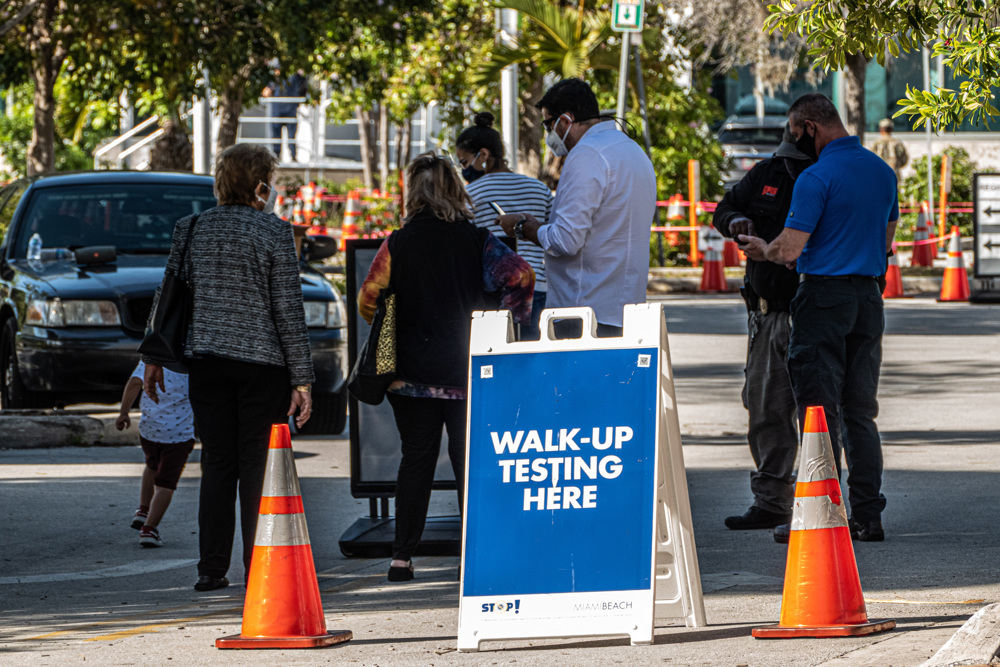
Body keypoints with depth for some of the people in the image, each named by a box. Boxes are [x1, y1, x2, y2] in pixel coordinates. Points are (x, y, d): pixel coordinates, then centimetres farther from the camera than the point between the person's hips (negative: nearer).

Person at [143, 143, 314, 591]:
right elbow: (289, 310, -8)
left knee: (217, 465, 8)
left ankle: (212, 568, 6)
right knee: (258, 468, 1)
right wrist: (302, 379, -5)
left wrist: (154, 356, 19)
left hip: (206, 361, 4)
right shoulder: (274, 233, -7)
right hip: (261, 361, -4)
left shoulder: (192, 229, 5)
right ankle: (258, 570, 0)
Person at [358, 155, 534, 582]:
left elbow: (368, 300, -3)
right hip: (468, 371, -1)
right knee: (470, 459, 5)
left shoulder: (398, 244, -2)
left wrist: (393, 330, 17)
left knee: (416, 459, 7)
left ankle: (402, 558, 6)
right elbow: (519, 277, -14)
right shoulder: (476, 240, -3)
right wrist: (513, 322, 3)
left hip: (413, 373, 1)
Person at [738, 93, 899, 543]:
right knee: (860, 412, 11)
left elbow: (790, 249, -17)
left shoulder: (816, 178, -15)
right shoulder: (883, 172, 9)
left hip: (824, 295, -7)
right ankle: (867, 516, 9)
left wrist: (763, 250, 4)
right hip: (869, 296, 7)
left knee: (819, 410, -3)